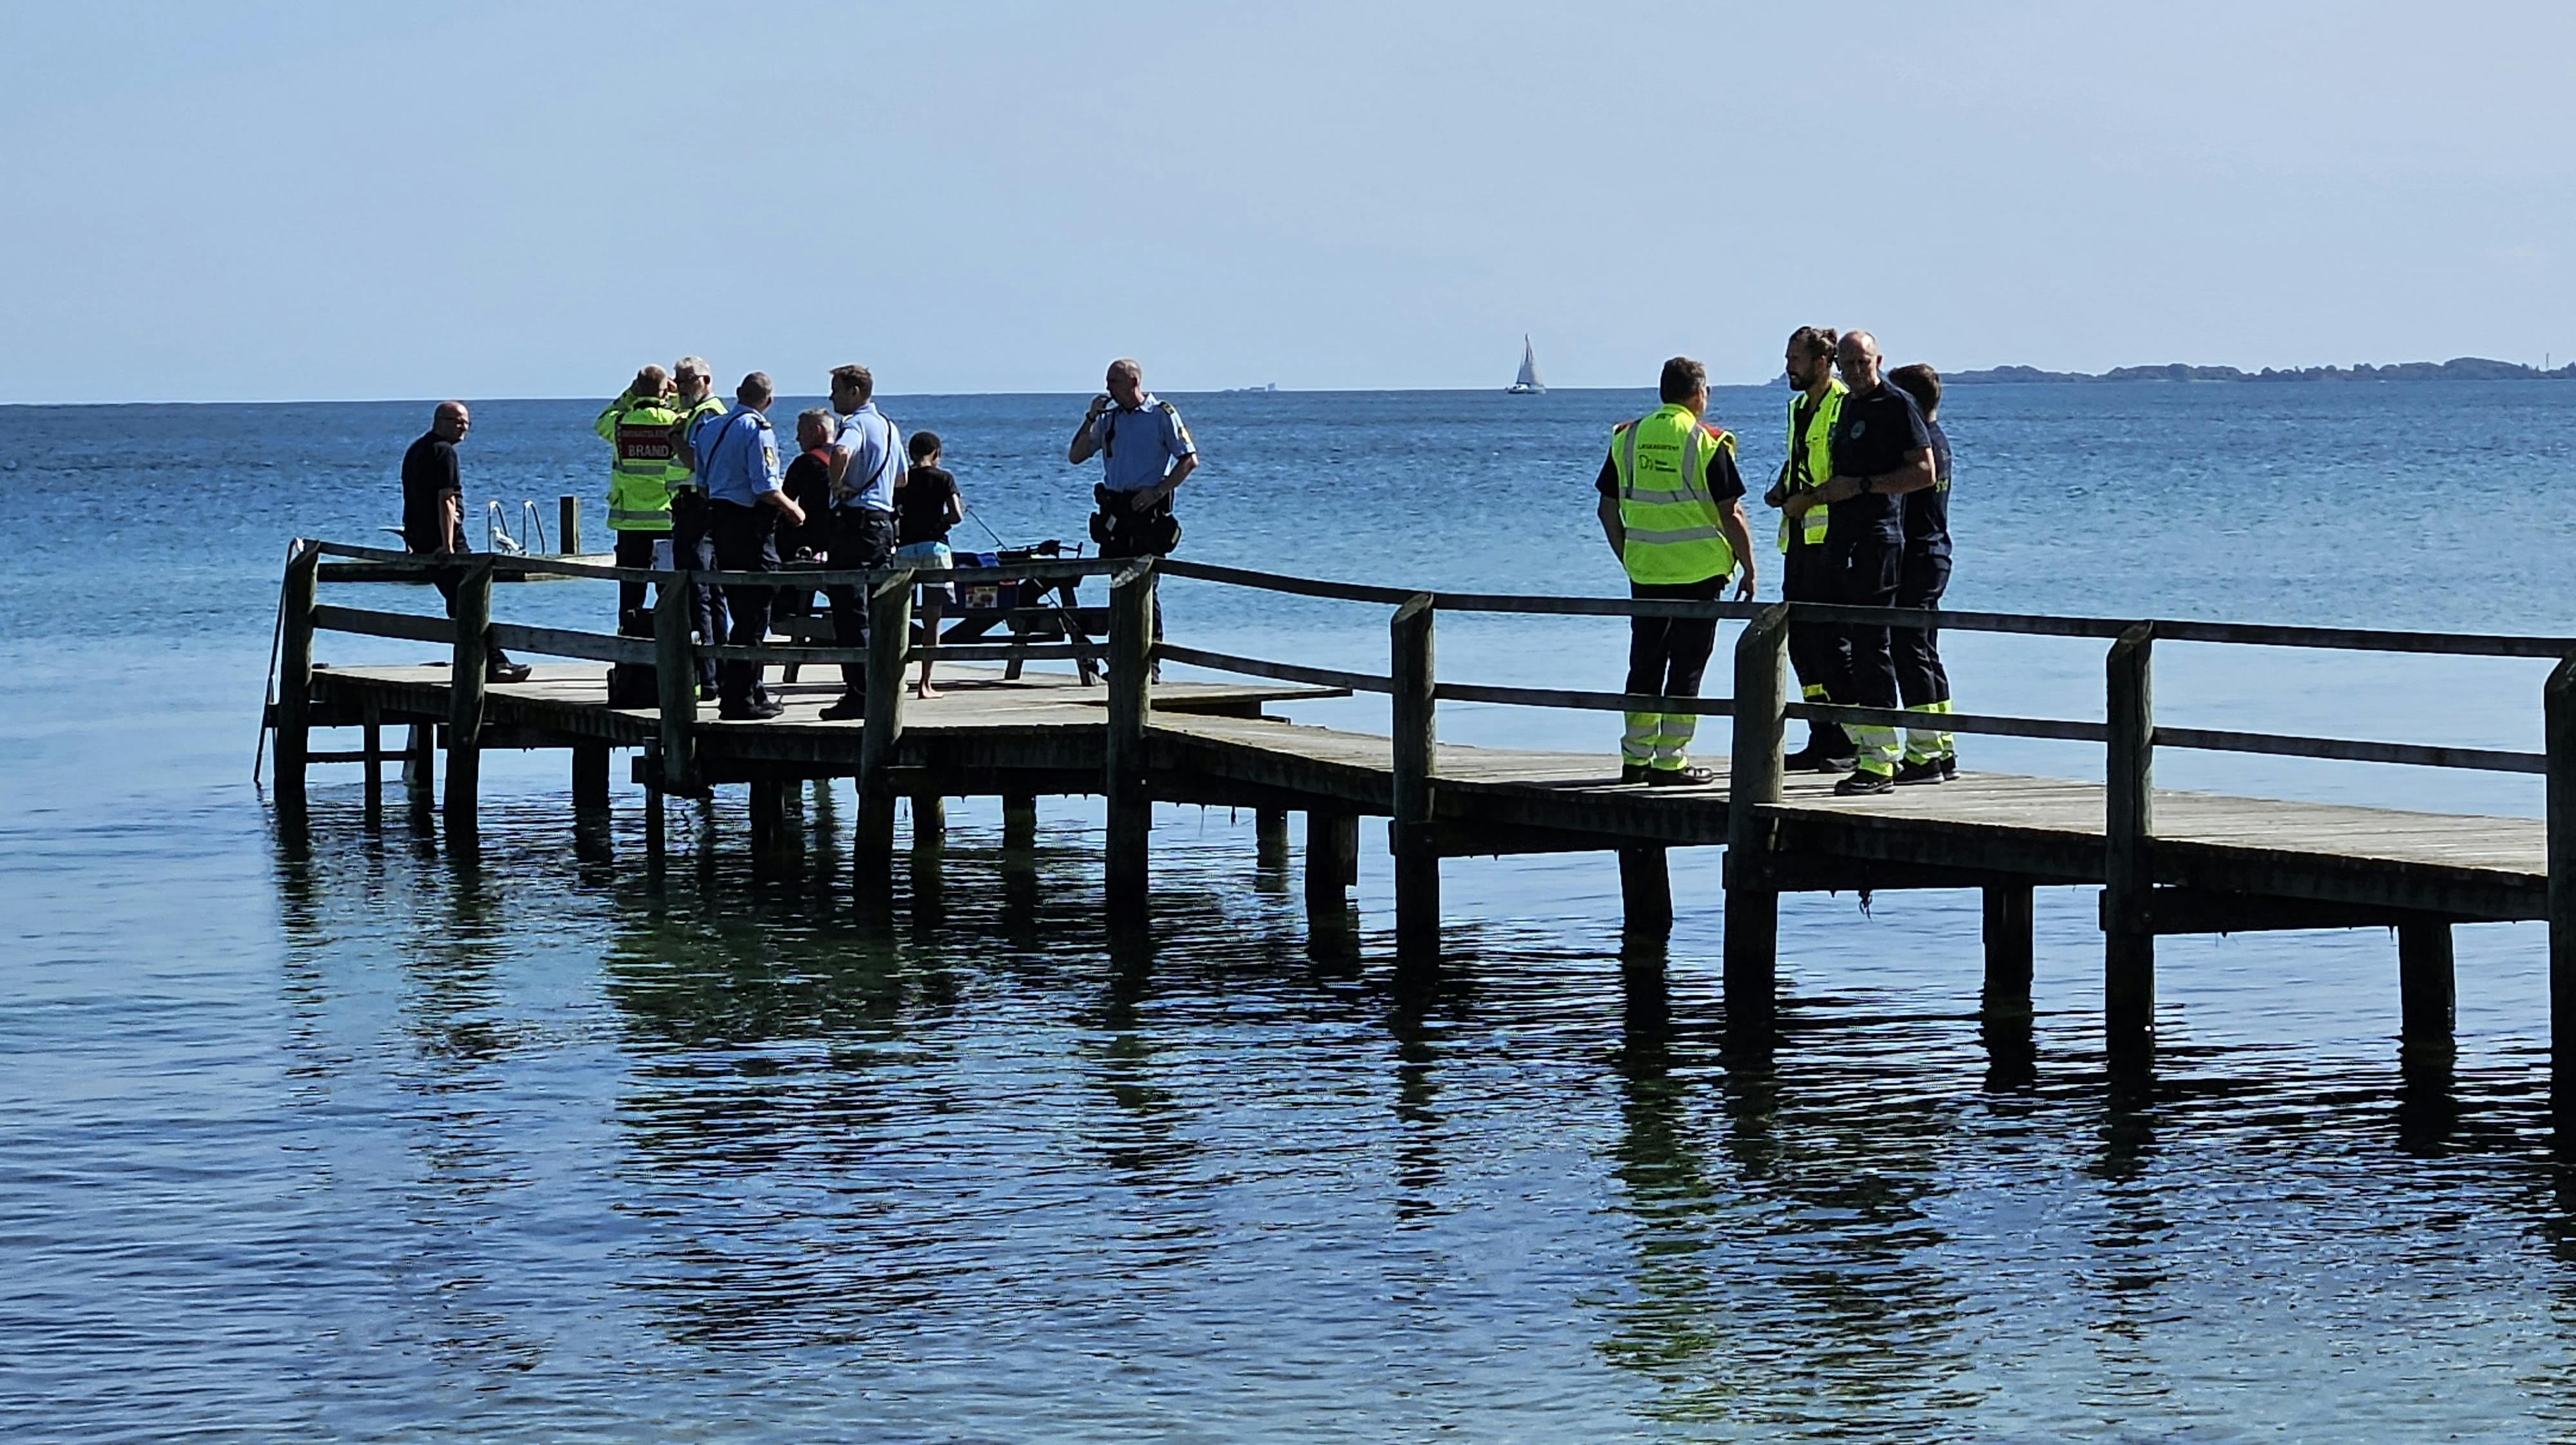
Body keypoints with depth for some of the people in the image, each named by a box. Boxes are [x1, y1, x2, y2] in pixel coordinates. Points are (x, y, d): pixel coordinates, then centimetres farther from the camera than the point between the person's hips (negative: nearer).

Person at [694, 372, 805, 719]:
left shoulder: (709, 429, 11)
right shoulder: (758, 431, -13)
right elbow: (767, 489, -19)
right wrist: (794, 511, -4)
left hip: (719, 521, 8)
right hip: (751, 527, -8)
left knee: (742, 610, 18)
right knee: (754, 616, -3)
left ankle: (752, 690, 24)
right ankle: (740, 698, -4)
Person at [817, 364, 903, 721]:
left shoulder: (856, 424, -11)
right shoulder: (889, 427, 17)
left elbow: (841, 452, -35)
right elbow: (901, 478, 30)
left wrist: (837, 486, -20)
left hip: (855, 521, -9)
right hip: (884, 523, 9)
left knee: (850, 611, -7)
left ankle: (858, 696, -9)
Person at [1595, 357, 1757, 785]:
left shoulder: (1627, 437, 5)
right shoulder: (1708, 443, -8)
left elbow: (1608, 510, 10)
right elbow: (1730, 515, -9)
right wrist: (1748, 569, 1)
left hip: (1644, 569, 4)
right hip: (1698, 569, -4)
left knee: (1645, 663, 13)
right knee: (1686, 666, 1)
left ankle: (1635, 758, 16)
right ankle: (1670, 761, 0)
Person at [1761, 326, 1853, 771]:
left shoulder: (1844, 406, -10)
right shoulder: (1798, 407, 19)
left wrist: (1811, 496, -21)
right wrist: (1782, 488, 12)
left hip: (1830, 538, -9)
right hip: (1799, 538, 9)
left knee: (1829, 639, -9)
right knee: (1800, 639, 9)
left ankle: (1848, 744, -5)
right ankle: (1821, 740, 14)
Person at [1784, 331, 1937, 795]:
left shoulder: (1897, 405, -6)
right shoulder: (1848, 407, 21)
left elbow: (1924, 473, -13)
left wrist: (1861, 486, -15)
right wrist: (1810, 497, 16)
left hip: (1877, 542, -9)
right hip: (1841, 543, 9)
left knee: (1870, 648, -10)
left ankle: (1880, 761, -9)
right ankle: (1864, 745, 14)